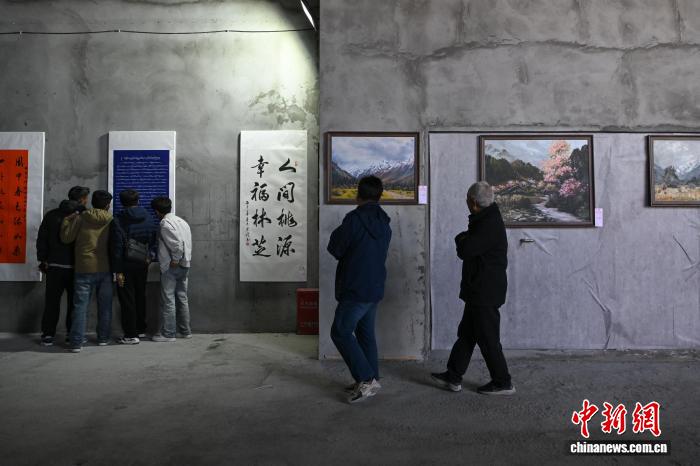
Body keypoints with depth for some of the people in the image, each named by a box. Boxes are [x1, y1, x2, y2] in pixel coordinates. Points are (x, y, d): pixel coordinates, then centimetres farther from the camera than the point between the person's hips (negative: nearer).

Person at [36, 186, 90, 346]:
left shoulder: (51, 215, 4)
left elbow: (42, 239, 5)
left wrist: (43, 259, 9)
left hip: (54, 266, 3)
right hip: (76, 267, -2)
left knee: (52, 302, 9)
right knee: (74, 301, 8)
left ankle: (48, 334, 11)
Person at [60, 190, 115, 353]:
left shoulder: (81, 218, -4)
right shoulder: (110, 220, 0)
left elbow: (66, 237, 0)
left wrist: (67, 219, 13)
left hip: (85, 269, -1)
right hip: (105, 269, 1)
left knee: (80, 306, 1)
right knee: (105, 306, 11)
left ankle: (76, 342, -1)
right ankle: (103, 338, 19)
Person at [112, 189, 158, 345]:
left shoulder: (119, 220, -11)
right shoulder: (148, 218, 5)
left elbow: (117, 246, -13)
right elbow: (154, 240, 5)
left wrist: (118, 270, -11)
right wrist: (150, 256, 7)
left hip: (126, 265, -5)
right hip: (142, 264, 5)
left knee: (127, 300, 2)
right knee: (140, 297, 18)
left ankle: (131, 335, 3)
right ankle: (141, 330, 27)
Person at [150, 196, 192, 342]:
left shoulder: (165, 223, -11)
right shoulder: (182, 221, 14)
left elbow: (177, 243, -22)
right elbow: (188, 244, 11)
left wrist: (175, 260, -13)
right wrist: (184, 260, 13)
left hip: (170, 267, -8)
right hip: (184, 266, 8)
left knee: (168, 300, -1)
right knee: (182, 298, 13)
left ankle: (167, 333, 3)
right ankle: (185, 331, 19)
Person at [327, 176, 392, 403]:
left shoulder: (354, 219, -15)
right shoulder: (384, 223, 10)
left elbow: (335, 249, -10)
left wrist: (336, 233, 9)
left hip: (356, 289, -8)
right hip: (375, 288, 8)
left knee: (341, 332, -2)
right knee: (366, 332, 16)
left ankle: (366, 379, -7)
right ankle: (371, 379, 21)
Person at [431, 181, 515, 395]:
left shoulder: (489, 225, -22)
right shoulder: (487, 219, 12)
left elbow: (465, 251, -24)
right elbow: (469, 248, 16)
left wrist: (461, 239, -5)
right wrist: (465, 240, -5)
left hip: (486, 292, -11)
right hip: (479, 291, 11)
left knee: (488, 338, 1)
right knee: (466, 333, 14)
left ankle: (502, 383, 14)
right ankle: (453, 377, 23)